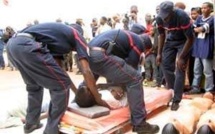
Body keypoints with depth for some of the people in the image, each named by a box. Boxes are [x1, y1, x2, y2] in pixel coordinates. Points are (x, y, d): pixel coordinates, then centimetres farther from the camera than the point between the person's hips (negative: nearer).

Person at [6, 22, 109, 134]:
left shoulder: (58, 35, 35)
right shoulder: (78, 37, 16)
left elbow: (57, 68, 34)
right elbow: (86, 71, 6)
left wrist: (76, 92, 37)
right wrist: (98, 98, 15)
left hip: (12, 44, 10)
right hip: (26, 45, -9)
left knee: (34, 85, 28)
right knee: (61, 86, 2)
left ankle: (31, 123, 37)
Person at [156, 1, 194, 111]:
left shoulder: (182, 17, -33)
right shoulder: (159, 18, -19)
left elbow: (190, 39, -25)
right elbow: (162, 35, -1)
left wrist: (181, 57, -25)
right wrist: (159, 53, -4)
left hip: (184, 41, -5)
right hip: (171, 40, 5)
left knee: (180, 69, -12)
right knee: (165, 64, -1)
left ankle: (176, 100, -6)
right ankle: (171, 91, 16)